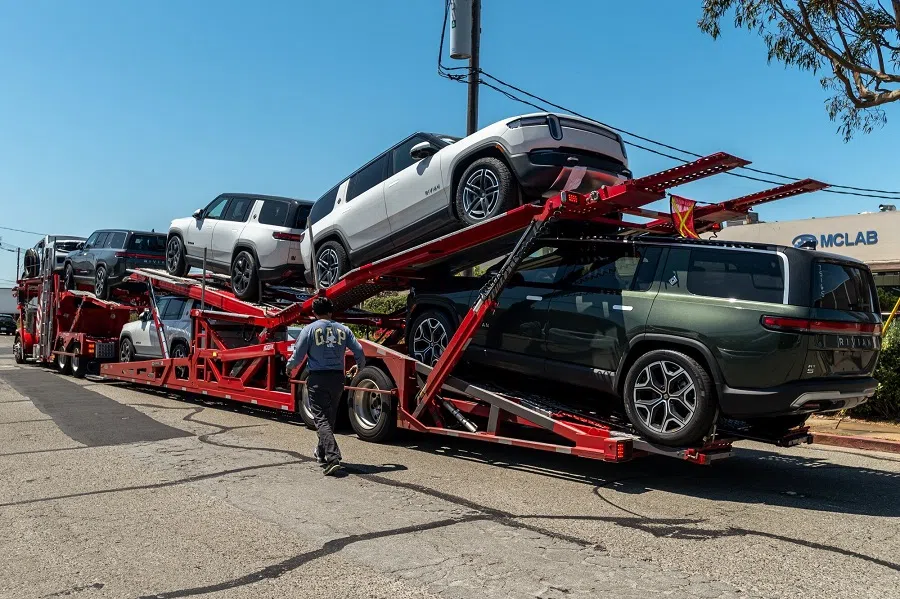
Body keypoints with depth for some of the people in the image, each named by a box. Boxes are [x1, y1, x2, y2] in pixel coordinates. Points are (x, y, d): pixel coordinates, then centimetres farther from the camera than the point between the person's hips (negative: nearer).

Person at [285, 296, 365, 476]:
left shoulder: (309, 329, -5)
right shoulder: (342, 329, 4)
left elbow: (297, 356, -4)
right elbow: (359, 351, 3)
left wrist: (289, 367, 18)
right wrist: (358, 366, 24)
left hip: (318, 379, -4)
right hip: (337, 377, 4)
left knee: (321, 418, -5)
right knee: (330, 417, 19)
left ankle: (333, 457, -19)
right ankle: (322, 452, 35)